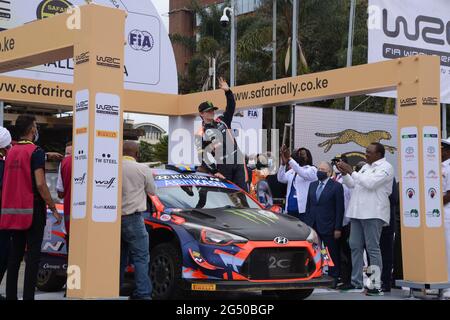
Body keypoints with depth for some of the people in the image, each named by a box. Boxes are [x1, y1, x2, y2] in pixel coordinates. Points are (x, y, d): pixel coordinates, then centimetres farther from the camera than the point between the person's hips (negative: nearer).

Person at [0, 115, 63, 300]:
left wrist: (46, 156, 36)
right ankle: (28, 296, -8)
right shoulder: (36, 151, -11)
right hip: (32, 211, -7)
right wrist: (54, 209, -13)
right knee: (33, 255, -5)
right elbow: (40, 184, -18)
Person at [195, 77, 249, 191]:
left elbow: (231, 107, 15)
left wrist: (228, 91, -2)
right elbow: (202, 157, -8)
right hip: (222, 167, -5)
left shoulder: (222, 121, 16)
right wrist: (214, 172, -15)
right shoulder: (201, 134, -1)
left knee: (243, 191, 0)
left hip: (238, 162, 5)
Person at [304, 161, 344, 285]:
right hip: (312, 226, 5)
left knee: (332, 254, 3)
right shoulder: (312, 185, 14)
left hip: (328, 227, -5)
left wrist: (338, 228, -11)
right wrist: (306, 223, 9)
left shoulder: (336, 186, -3)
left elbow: (340, 209, -6)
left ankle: (333, 278, 10)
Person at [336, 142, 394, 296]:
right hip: (357, 212, 8)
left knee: (373, 248, -8)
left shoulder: (385, 167, -5)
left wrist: (351, 171, -12)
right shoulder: (366, 167, 21)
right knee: (355, 247, 8)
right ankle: (356, 282, 16)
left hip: (373, 213, -8)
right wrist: (344, 173, 6)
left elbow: (370, 183, -17)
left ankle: (376, 285, -6)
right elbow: (352, 184, 22)